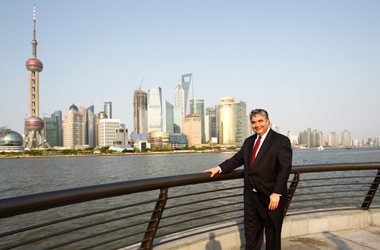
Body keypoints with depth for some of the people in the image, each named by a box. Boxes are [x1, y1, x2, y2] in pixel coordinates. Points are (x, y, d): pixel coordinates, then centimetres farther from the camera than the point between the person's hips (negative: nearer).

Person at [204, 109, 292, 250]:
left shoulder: (281, 141, -9)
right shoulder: (249, 141, 13)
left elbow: (285, 168, -15)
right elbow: (237, 159, 19)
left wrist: (276, 194, -21)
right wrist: (219, 168, 7)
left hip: (270, 198, -6)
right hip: (251, 197, 6)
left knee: (273, 234, 11)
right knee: (250, 233, 15)